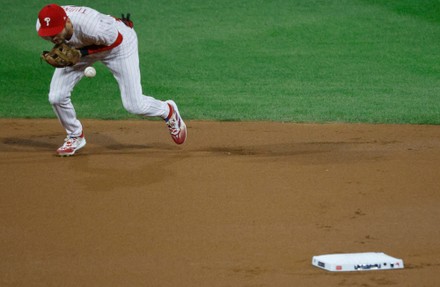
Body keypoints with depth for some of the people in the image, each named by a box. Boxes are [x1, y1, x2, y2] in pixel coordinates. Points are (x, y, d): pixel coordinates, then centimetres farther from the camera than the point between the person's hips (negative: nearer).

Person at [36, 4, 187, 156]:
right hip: (80, 47, 5)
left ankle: (168, 111, 29)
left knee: (134, 105, -5)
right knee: (56, 97, -8)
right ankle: (75, 137, 20)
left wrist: (82, 52, -33)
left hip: (119, 43, -5)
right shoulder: (42, 26, -28)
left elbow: (116, 39, -24)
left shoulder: (91, 26, -46)